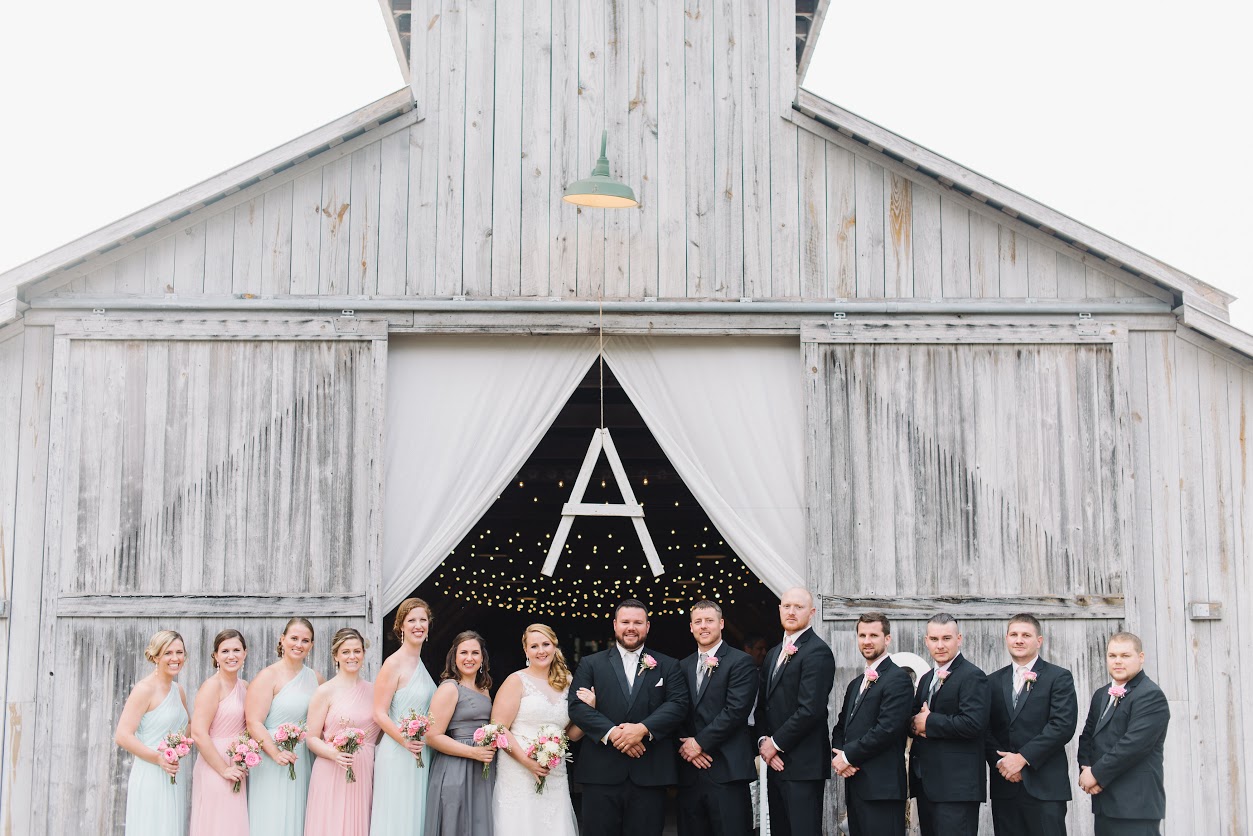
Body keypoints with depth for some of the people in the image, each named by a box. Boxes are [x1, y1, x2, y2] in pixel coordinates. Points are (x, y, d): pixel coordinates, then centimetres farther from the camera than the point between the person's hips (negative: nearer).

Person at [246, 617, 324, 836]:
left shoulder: (316, 679, 11)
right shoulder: (268, 676, -7)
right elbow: (254, 722, -14)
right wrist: (276, 753, -24)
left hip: (302, 765, 5)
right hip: (270, 763, -5)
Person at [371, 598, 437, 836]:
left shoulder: (420, 663, 12)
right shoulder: (394, 663, -11)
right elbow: (379, 713, -15)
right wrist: (404, 740, -27)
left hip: (421, 754, 8)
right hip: (397, 755, -8)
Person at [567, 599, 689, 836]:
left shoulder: (668, 666, 12)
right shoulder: (591, 664, 10)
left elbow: (678, 705, 0)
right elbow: (577, 706, -1)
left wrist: (643, 729, -16)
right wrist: (611, 732, -16)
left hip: (649, 774, 0)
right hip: (601, 773, 0)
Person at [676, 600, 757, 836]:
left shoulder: (740, 662, -1)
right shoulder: (683, 666, 17)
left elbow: (736, 710, -11)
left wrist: (700, 742, -11)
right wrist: (686, 746, -5)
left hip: (727, 771, -5)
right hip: (690, 771, 5)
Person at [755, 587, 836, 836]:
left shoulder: (817, 651, -11)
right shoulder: (774, 654, 18)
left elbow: (810, 709, -18)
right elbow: (762, 705, 17)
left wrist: (776, 743, -11)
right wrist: (763, 741, -1)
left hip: (803, 765, -8)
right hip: (775, 762, 8)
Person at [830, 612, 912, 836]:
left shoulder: (898, 679, -7)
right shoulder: (855, 684, 21)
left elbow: (887, 729, -17)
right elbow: (841, 727, 21)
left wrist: (848, 757, -10)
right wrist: (838, 756, 0)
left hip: (882, 786, -8)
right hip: (855, 786, 8)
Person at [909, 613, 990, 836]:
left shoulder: (972, 676, -9)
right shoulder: (926, 679, 19)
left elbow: (974, 723, -22)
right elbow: (914, 720, 18)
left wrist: (929, 723, -14)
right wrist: (916, 724, -6)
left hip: (957, 783, -9)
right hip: (926, 783, 9)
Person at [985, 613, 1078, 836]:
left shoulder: (1059, 678, 2)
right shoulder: (994, 681, 15)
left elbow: (1063, 725, -9)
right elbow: (986, 730, 9)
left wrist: (1022, 757, -13)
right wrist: (1000, 761, -8)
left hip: (1045, 786, -4)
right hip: (1004, 785, 4)